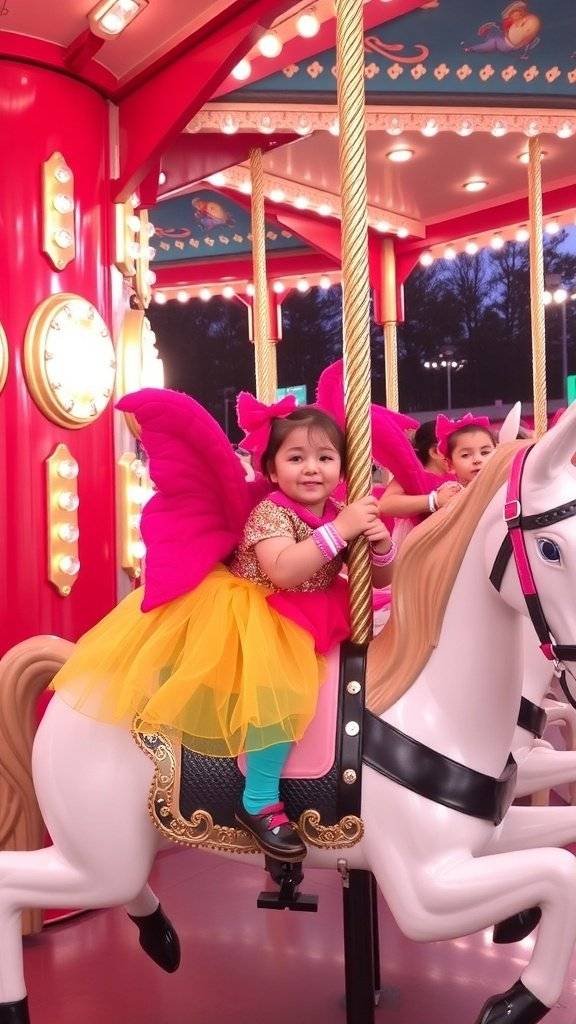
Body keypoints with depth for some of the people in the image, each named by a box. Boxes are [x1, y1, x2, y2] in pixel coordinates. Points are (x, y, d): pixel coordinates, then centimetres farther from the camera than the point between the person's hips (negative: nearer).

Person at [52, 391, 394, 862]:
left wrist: (381, 545, -16)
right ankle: (260, 802, -17)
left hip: (304, 625, 8)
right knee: (279, 681, -29)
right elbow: (282, 571, -34)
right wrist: (340, 530, -34)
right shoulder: (270, 512, -16)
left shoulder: (341, 514, 2)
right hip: (253, 617, -8)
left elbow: (379, 580, 6)